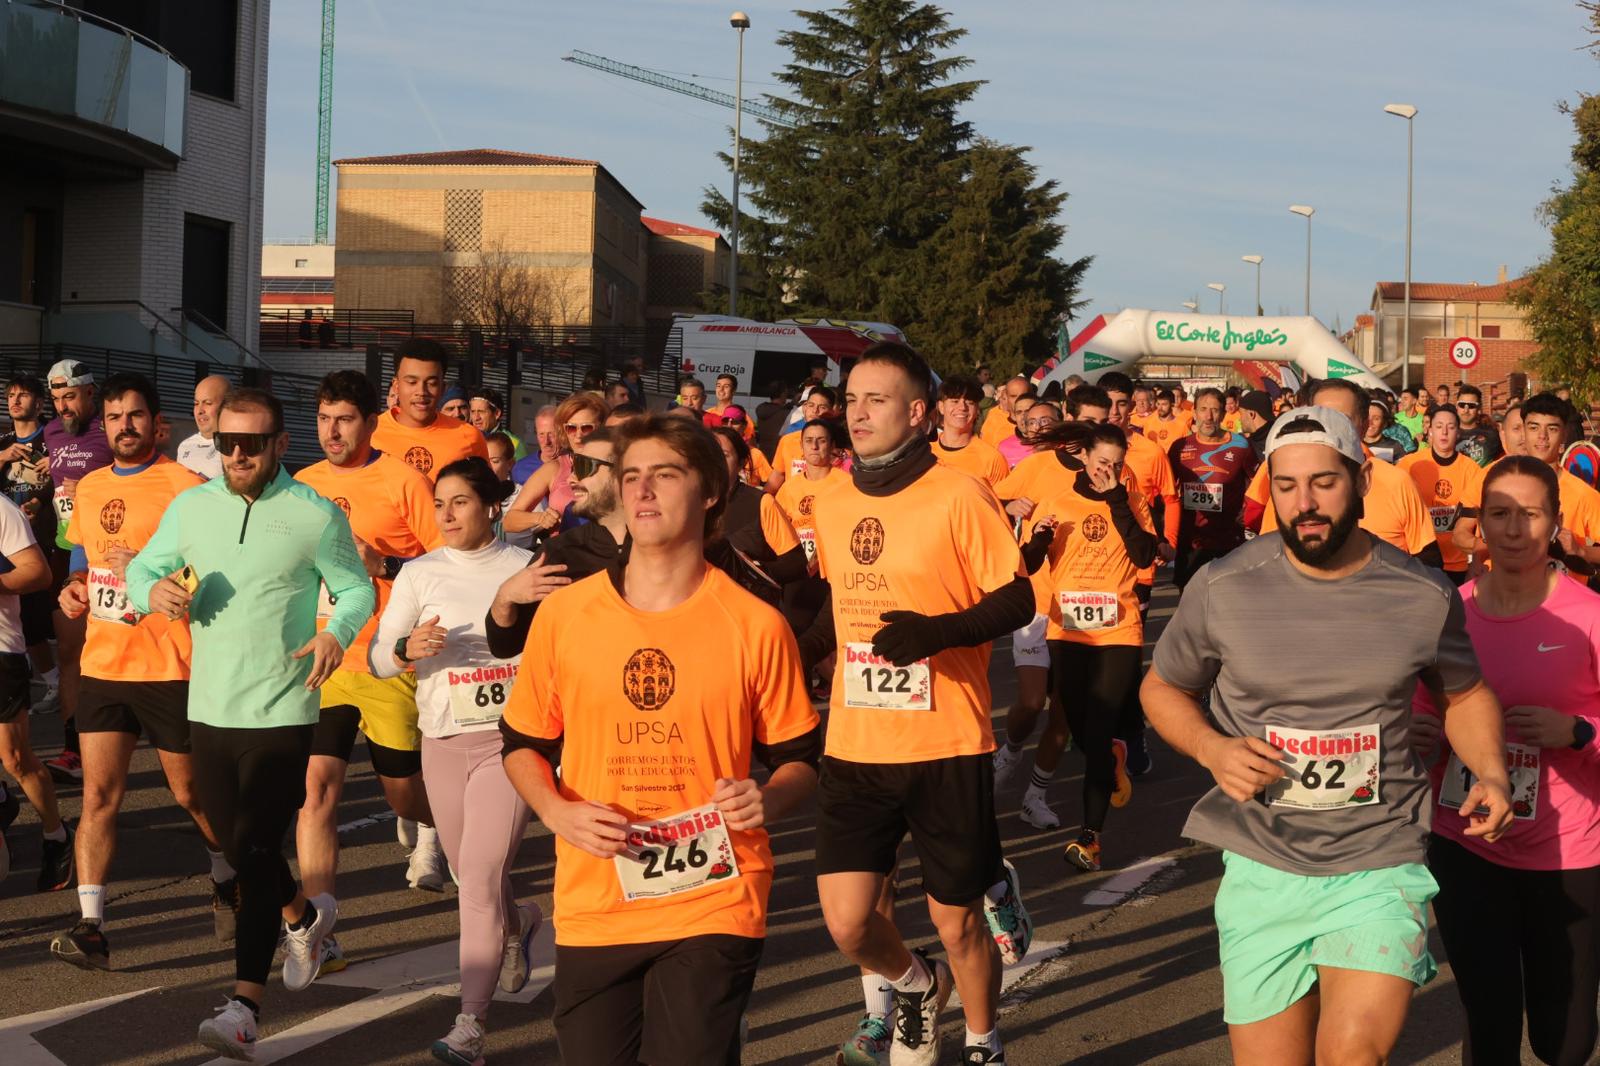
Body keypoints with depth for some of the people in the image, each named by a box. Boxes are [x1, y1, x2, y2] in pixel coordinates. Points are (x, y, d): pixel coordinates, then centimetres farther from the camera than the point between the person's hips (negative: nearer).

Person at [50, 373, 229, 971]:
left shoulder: (185, 486, -7)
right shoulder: (90, 488, 13)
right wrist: (75, 587, 4)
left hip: (170, 667, -5)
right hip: (102, 664, 5)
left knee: (190, 793, 9)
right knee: (98, 794, -3)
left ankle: (227, 879, 36)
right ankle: (91, 927, -4)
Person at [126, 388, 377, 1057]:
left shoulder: (316, 515, -7)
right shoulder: (191, 506, 4)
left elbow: (356, 589, 0)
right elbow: (142, 568, 12)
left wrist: (337, 633, -20)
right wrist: (152, 589, -12)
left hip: (282, 712, -5)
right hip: (210, 707, 5)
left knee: (256, 849, -10)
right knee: (235, 844, 17)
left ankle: (245, 1003, -7)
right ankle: (303, 917, 46)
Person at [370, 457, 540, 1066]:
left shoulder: (525, 568, 0)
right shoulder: (420, 574, 3)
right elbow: (376, 659, -4)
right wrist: (407, 648, -22)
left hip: (510, 739, -3)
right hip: (443, 742, 3)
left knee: (482, 878, -14)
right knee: (471, 879, 15)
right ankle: (518, 926, 50)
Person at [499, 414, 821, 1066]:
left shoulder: (755, 625, -4)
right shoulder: (563, 613, 1)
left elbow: (799, 760, 4)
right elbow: (522, 743, 11)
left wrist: (768, 800, -17)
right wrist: (557, 811, -7)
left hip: (714, 907, -2)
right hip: (592, 907, 2)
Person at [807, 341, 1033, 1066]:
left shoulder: (959, 497, -9)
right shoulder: (831, 504, 8)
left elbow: (1017, 600, -9)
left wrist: (937, 631, -23)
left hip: (946, 743, -4)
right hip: (854, 745, 4)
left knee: (956, 922, 7)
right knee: (847, 922, -1)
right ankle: (916, 986, 33)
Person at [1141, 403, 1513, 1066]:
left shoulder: (1424, 595, -1)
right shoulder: (1223, 588, -5)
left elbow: (1465, 694, 17)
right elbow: (1163, 689, 9)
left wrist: (1490, 772, -2)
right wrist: (1212, 749, -10)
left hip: (1379, 865, 0)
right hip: (1262, 869, 1)